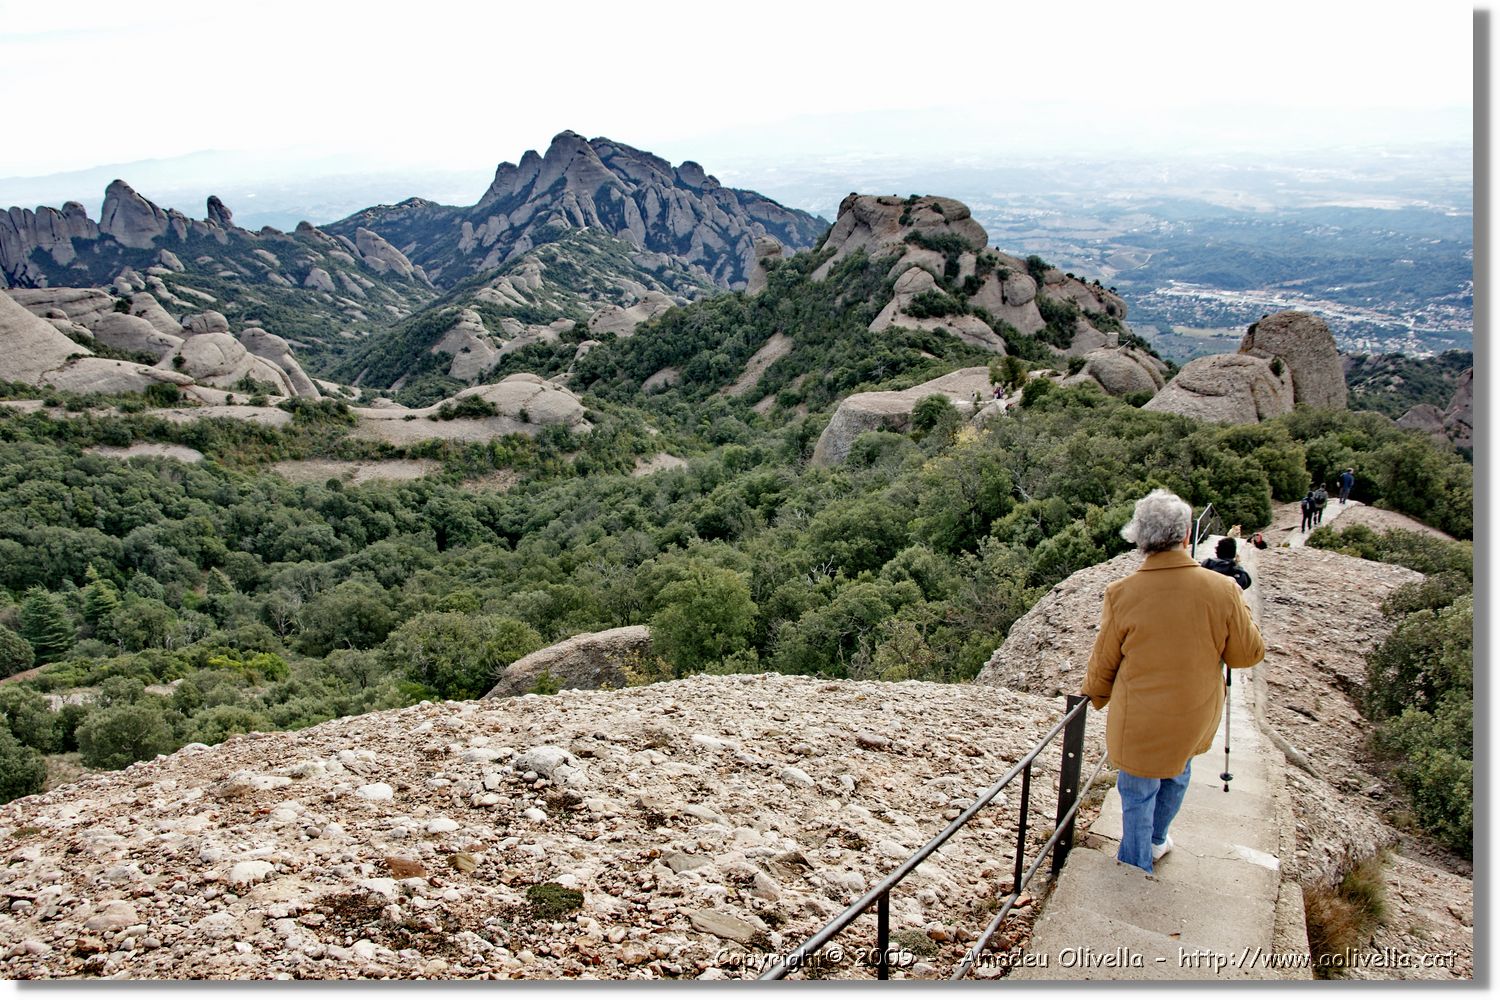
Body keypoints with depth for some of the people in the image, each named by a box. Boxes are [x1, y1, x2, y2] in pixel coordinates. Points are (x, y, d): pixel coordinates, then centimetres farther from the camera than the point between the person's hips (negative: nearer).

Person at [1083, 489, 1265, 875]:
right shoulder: (1221, 590, -18)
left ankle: (1136, 868, 31)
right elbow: (1248, 654, -4)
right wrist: (1238, 611, 14)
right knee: (1176, 775, 29)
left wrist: (1096, 699, 13)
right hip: (1196, 718, 3)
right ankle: (1156, 841, 51)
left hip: (1140, 723, -3)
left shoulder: (1122, 594, -20)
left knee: (1139, 793, 16)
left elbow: (1103, 665, -7)